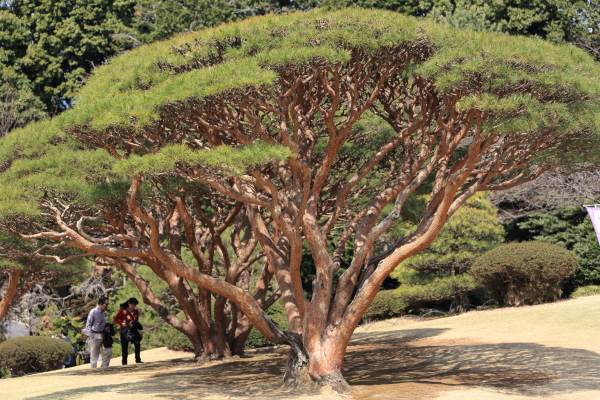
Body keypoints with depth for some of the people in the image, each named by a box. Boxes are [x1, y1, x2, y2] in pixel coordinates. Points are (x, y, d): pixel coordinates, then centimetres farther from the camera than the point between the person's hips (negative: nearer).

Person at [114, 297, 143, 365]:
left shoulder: (136, 311, 3)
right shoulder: (123, 311, -8)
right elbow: (115, 319, -2)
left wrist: (134, 324, -11)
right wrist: (122, 323, -19)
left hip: (133, 330, 2)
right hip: (124, 331, -2)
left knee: (137, 343, -21)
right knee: (124, 348, 3)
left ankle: (138, 360, -13)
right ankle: (124, 363, 14)